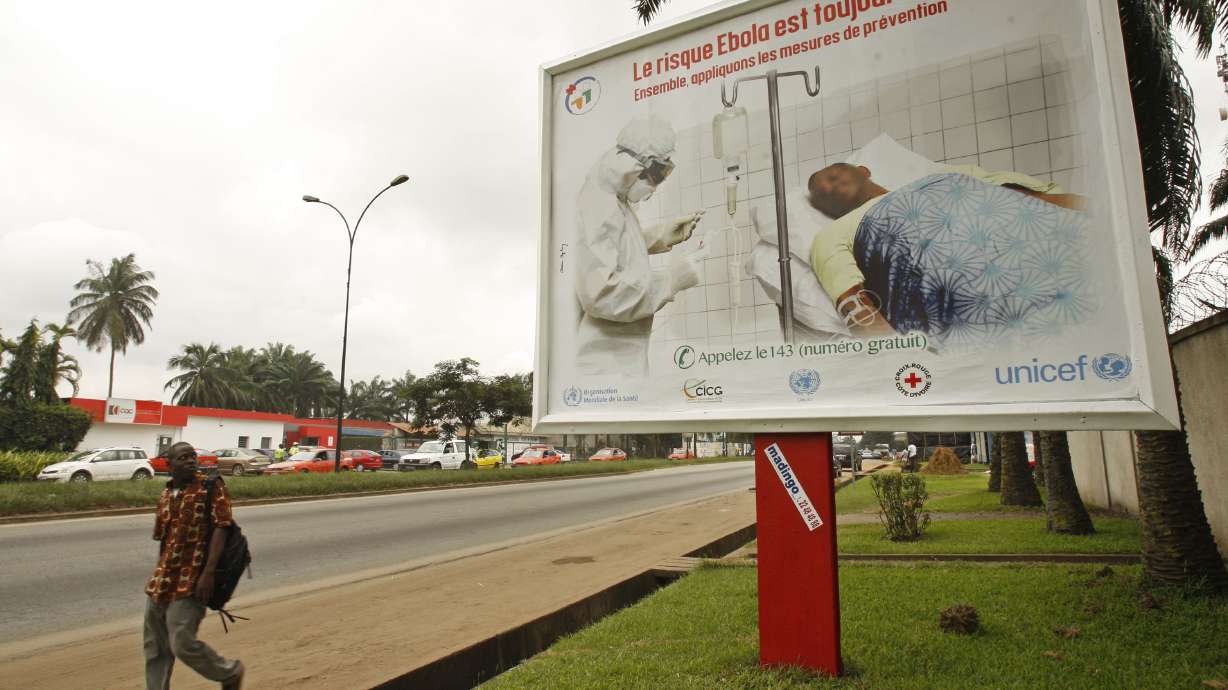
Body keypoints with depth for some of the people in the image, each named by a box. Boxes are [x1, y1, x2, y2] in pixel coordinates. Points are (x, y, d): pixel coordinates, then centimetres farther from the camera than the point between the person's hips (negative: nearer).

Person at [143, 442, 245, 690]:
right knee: (155, 648, 14)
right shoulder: (165, 495, 11)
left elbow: (220, 528, -16)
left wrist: (208, 573, -22)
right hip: (161, 583, 7)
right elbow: (163, 539, 18)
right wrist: (159, 578, 20)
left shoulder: (211, 486, -9)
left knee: (183, 645, -6)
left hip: (190, 582, -7)